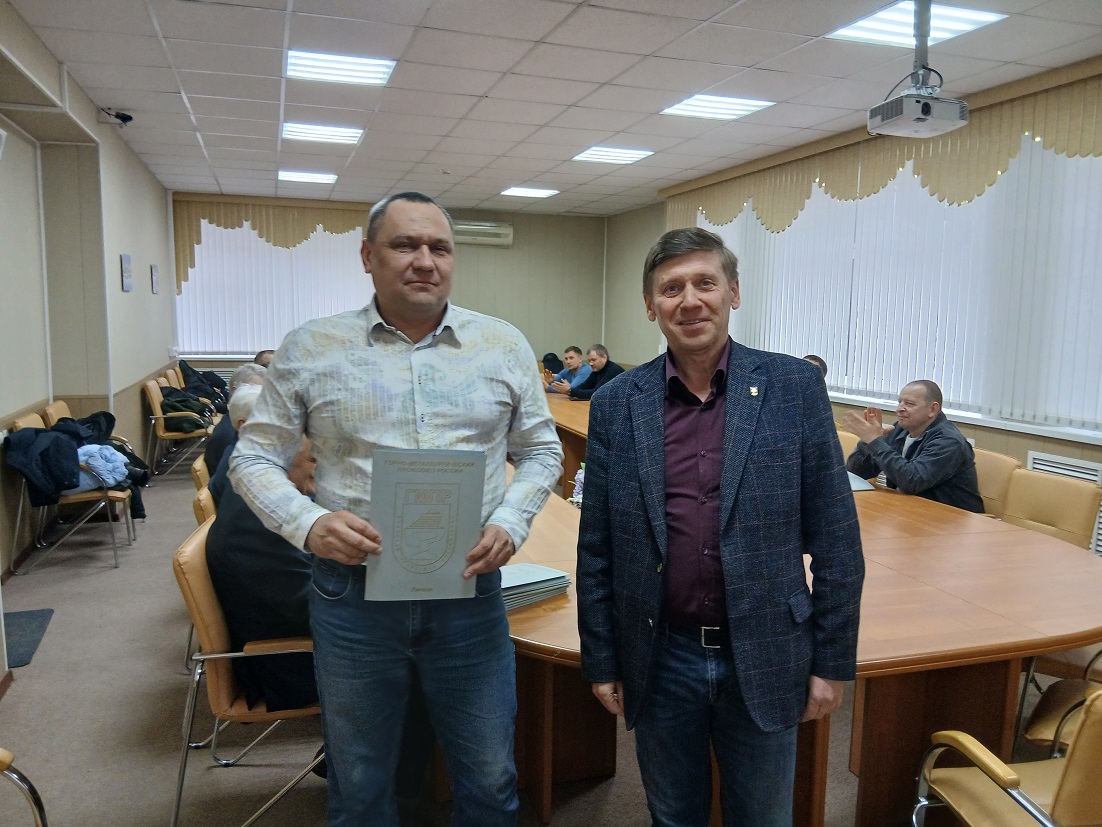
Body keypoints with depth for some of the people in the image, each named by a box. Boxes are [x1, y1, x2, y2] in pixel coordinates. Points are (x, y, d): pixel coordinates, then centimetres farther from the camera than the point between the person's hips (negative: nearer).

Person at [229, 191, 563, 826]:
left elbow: (541, 451, 7)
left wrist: (511, 523, -10)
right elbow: (255, 457, 1)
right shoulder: (311, 349, -3)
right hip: (352, 592, 0)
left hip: (470, 590, 1)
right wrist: (308, 523, -17)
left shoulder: (505, 345, 1)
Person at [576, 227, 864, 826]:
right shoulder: (616, 405, -3)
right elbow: (596, 549, 1)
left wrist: (833, 661, -3)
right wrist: (600, 661, 3)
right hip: (660, 660, 1)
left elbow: (835, 539, -4)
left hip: (764, 659, -1)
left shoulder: (795, 387, -6)